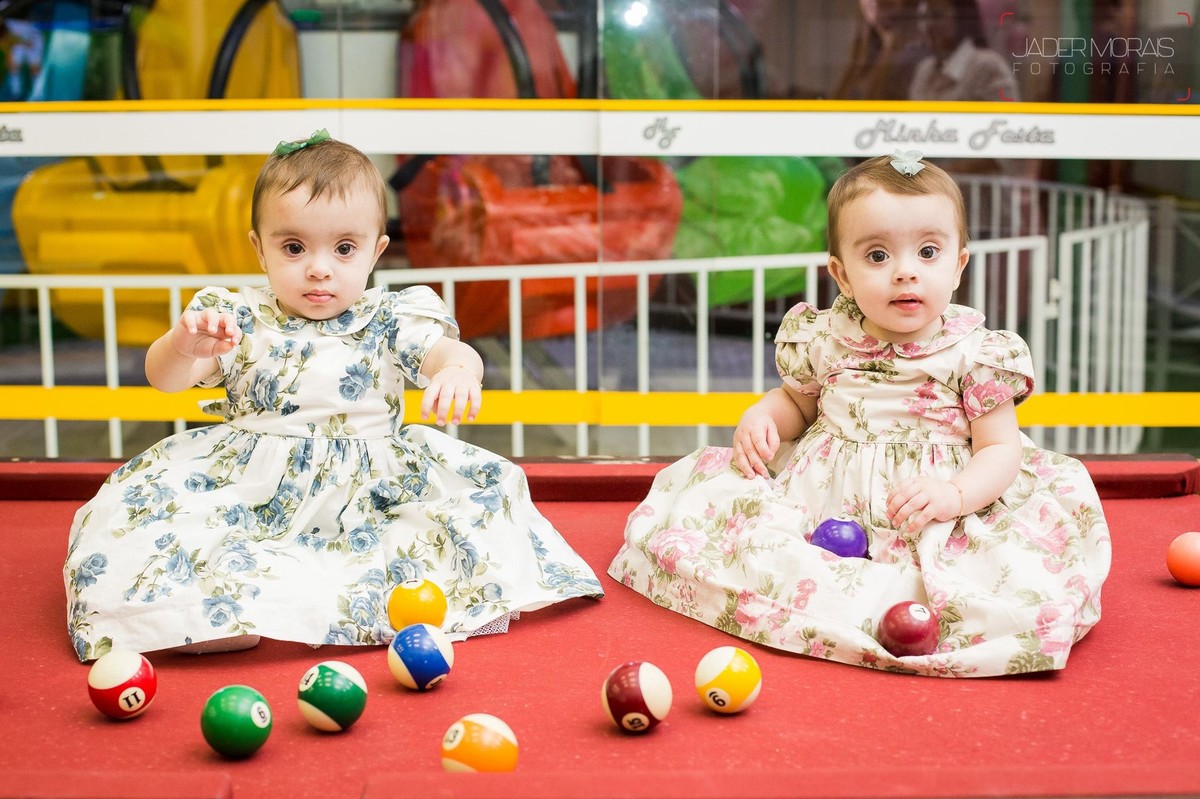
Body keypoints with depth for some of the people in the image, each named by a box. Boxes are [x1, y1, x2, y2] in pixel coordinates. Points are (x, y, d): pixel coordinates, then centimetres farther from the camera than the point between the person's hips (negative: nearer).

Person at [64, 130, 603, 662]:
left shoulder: (388, 322, 2)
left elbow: (448, 353, -12)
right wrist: (184, 344, -28)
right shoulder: (239, 320, 4)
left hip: (369, 489, 0)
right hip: (252, 489, 1)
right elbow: (163, 378, -3)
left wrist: (460, 370, -38)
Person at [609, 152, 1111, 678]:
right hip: (819, 501, 3)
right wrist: (761, 416, -1)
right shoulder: (824, 341, 3)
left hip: (929, 517, -2)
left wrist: (957, 494, -23)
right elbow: (797, 400, 22)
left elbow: (1000, 448, -4)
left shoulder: (976, 355, -6)